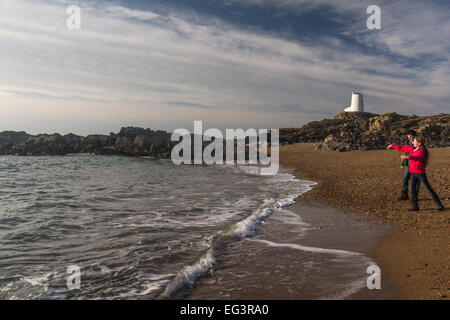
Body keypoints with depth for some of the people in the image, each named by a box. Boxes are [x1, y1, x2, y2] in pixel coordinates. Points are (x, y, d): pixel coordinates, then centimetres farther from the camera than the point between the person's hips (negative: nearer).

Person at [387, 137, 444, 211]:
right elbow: (403, 148, 18)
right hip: (413, 172, 7)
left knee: (428, 188, -2)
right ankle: (415, 205, 10)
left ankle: (439, 204, 10)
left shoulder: (421, 151, -17)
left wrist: (407, 157, -53)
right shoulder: (412, 149, 6)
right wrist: (393, 146, 23)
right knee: (412, 188, 3)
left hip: (420, 173, -7)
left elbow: (417, 158, -37)